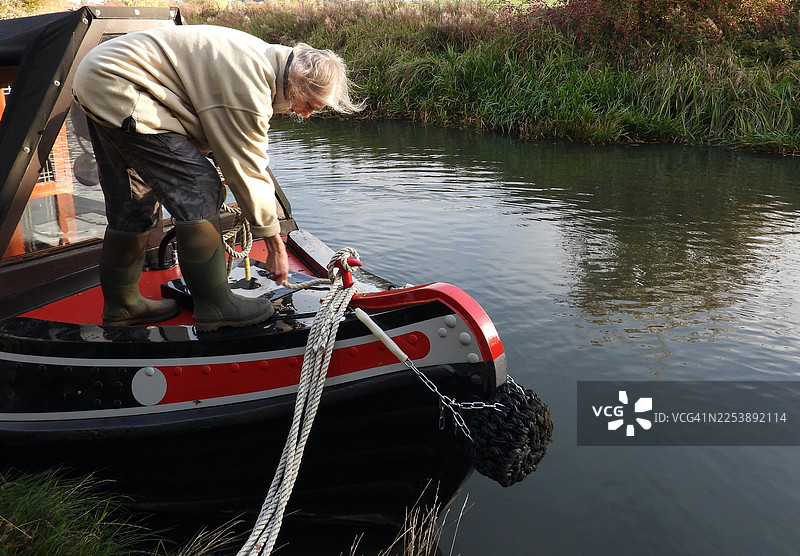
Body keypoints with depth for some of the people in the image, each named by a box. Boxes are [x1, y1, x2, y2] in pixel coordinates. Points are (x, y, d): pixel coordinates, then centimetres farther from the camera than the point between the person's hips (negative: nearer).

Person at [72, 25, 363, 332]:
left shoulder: (261, 57, 9)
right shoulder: (247, 83, -23)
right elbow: (247, 170, -18)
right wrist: (276, 246, -9)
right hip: (118, 87, -11)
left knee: (134, 201, 15)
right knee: (198, 189, -13)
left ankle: (121, 303, 28)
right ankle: (214, 306, -6)